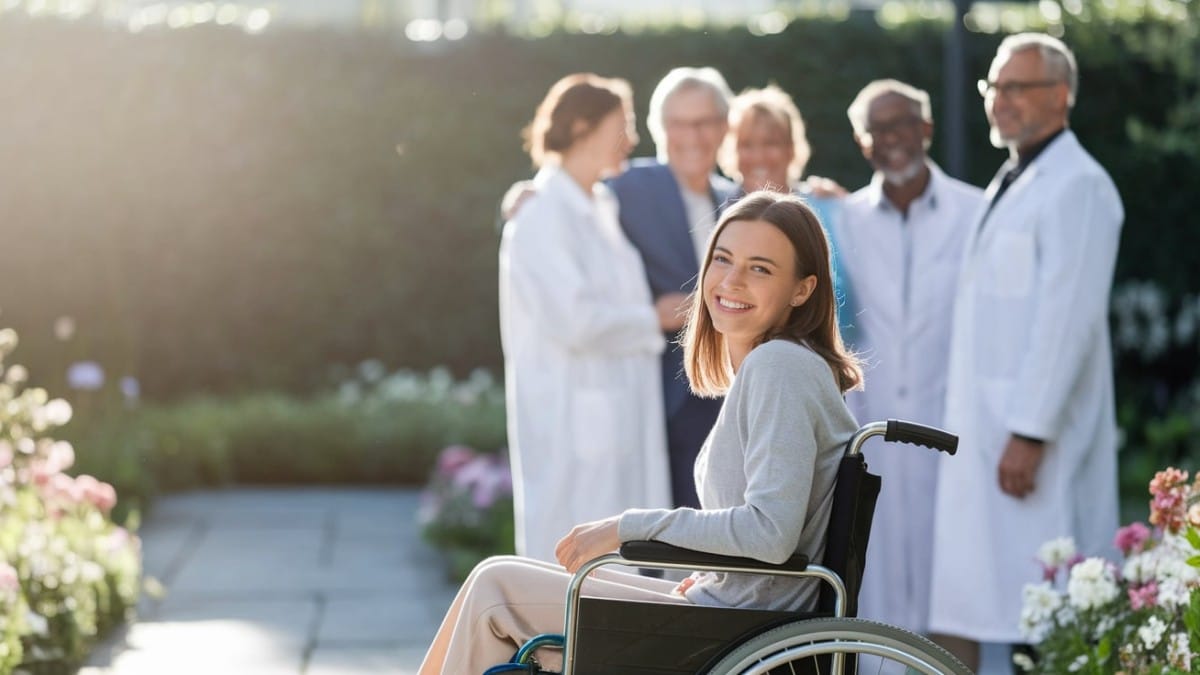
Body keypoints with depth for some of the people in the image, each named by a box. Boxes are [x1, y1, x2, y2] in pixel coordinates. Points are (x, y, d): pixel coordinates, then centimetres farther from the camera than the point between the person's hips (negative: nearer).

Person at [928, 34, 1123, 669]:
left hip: (1034, 433, -9)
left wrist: (1030, 433, -21)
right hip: (983, 427, 9)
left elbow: (1067, 320, -18)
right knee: (962, 600, 7)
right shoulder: (1009, 184, 18)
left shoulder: (1077, 187, -11)